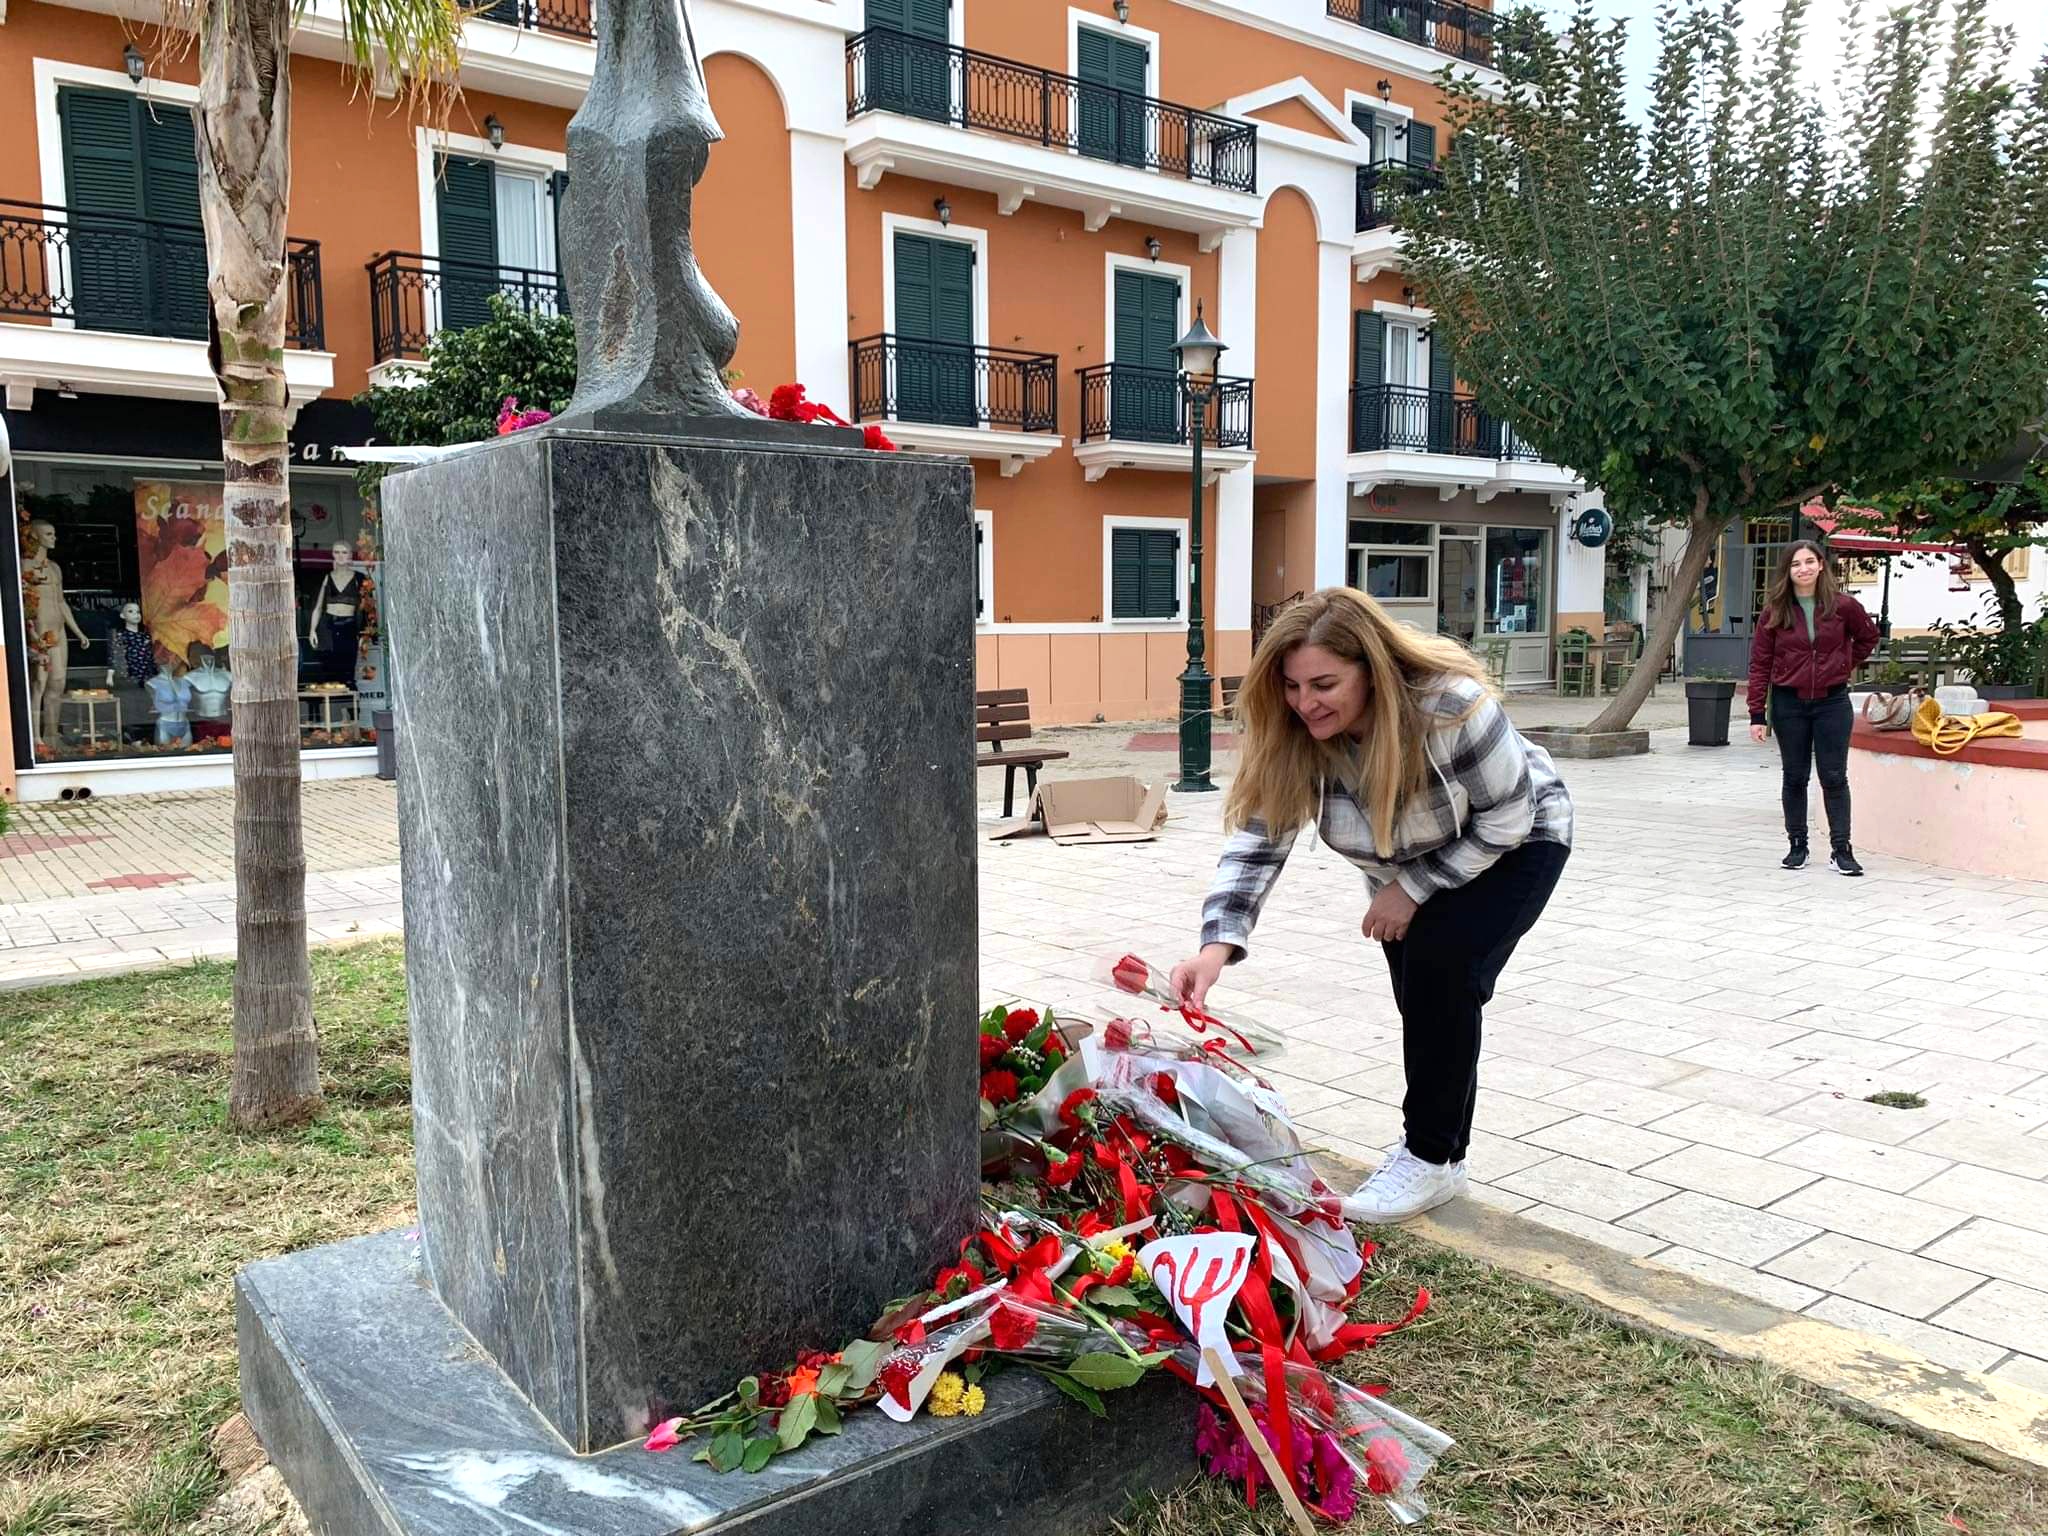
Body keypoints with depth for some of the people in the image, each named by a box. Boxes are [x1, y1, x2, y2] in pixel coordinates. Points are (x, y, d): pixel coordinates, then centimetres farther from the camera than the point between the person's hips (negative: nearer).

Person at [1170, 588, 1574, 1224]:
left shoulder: (1452, 705, -38)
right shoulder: (1292, 735, -25)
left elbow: (1506, 819, -26)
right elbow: (1256, 842, -26)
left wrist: (1414, 889, -24)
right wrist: (1219, 944, -40)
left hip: (1515, 844, -5)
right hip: (1408, 865, 5)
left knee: (1444, 967, -22)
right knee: (1422, 999, 6)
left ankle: (1432, 1159, -8)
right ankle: (1434, 1137, 29)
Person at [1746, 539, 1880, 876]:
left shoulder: (1843, 606, -3)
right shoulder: (1774, 611, -3)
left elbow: (1868, 637, 17)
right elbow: (1760, 663, -4)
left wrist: (1846, 665, 8)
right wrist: (1757, 714, -8)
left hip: (1832, 701, 0)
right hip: (1789, 703, 1)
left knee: (1834, 777, 1)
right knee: (1795, 777, 9)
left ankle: (1841, 849, 5)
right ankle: (1797, 846, 18)